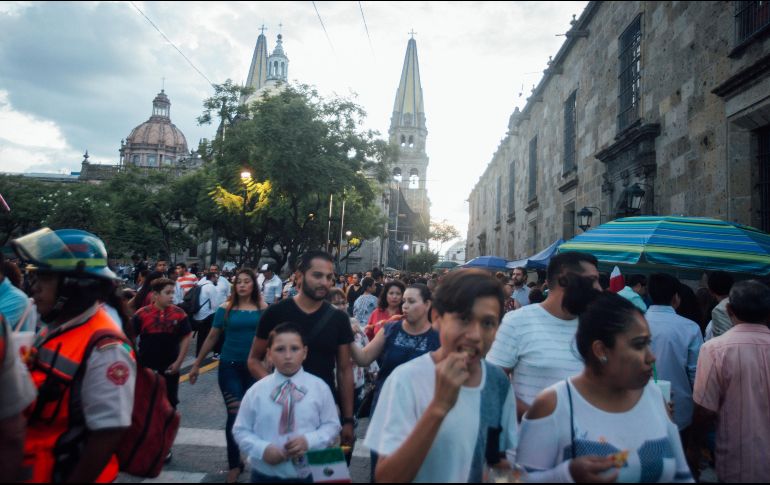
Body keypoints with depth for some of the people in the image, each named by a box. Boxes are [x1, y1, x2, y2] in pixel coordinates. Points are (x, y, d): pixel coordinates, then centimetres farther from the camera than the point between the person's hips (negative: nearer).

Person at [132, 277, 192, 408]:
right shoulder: (141, 314, -9)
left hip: (170, 367, 1)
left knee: (170, 402, 15)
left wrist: (179, 362, -6)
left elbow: (186, 338, -1)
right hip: (145, 366, 0)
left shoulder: (179, 313, -7)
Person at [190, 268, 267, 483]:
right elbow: (212, 338, 6)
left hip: (255, 367, 0)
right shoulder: (225, 309, -1)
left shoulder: (264, 309, -3)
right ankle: (234, 464, 15)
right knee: (235, 414, 0)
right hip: (230, 366, 0)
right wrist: (196, 364, 10)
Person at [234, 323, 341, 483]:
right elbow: (241, 430, -1)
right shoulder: (256, 391, -7)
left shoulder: (320, 388, -7)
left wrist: (309, 441, -18)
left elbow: (332, 425, -2)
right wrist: (262, 449, -17)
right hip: (265, 475, 0)